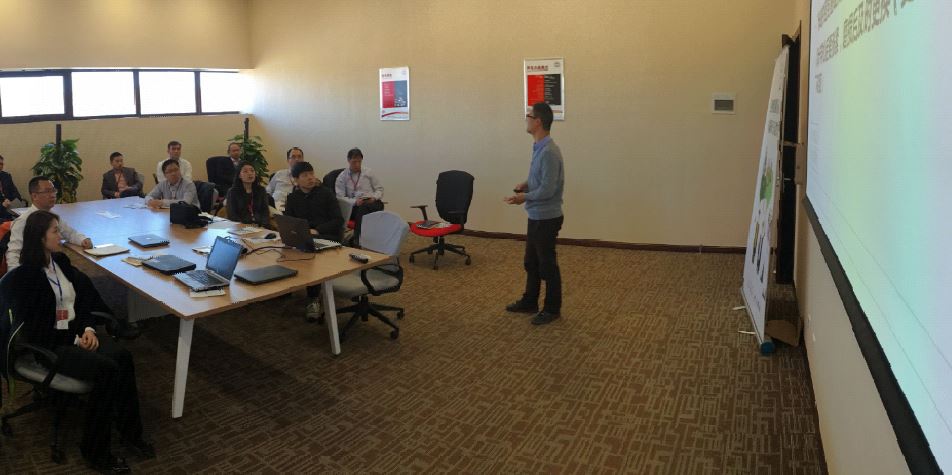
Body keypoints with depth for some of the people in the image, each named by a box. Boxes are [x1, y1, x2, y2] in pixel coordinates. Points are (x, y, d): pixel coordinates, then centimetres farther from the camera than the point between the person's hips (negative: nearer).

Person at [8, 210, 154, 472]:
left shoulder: (61, 261, 9)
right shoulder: (23, 276, -12)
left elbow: (83, 299, 12)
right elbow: (32, 327, -14)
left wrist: (88, 329, -6)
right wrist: (74, 339, -16)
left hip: (76, 332, 6)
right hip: (48, 344, -6)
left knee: (122, 356, -24)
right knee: (107, 369, -29)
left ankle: (130, 432, -13)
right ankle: (95, 450, -14)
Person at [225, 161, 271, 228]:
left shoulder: (261, 190, 13)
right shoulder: (233, 192, 5)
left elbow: (265, 211, 8)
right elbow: (232, 215, -2)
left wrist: (264, 225, -13)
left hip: (260, 227, 3)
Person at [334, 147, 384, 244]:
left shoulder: (368, 172, 16)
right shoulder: (342, 177, 10)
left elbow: (380, 189, 18)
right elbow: (340, 197, 3)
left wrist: (374, 198, -5)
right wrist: (355, 201, -14)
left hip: (373, 203, 1)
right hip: (354, 206, -1)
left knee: (364, 207, -36)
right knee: (362, 208, -37)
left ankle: (358, 239, -36)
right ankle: (358, 241, -36)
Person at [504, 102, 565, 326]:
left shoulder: (549, 152, -23)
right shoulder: (539, 148, 9)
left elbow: (548, 189, -25)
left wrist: (525, 197, -13)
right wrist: (526, 184, 4)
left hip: (547, 218, -10)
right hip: (536, 216, 10)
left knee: (547, 265, 3)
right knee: (531, 262, 19)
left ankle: (552, 308, 17)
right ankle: (529, 302, 32)